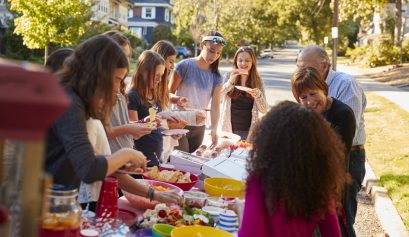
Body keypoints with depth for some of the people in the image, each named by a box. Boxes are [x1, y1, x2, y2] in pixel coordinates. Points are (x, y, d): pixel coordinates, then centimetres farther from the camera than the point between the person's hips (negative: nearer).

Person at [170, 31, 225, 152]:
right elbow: (170, 93, -4)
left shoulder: (216, 76, 3)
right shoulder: (185, 66, -8)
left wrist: (214, 129, -17)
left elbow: (215, 105, -4)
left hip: (199, 127, 4)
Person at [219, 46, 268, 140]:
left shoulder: (258, 82, 2)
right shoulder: (228, 77, 0)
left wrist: (257, 95, -19)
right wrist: (230, 82, -25)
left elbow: (264, 110, -1)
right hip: (228, 129, 0)